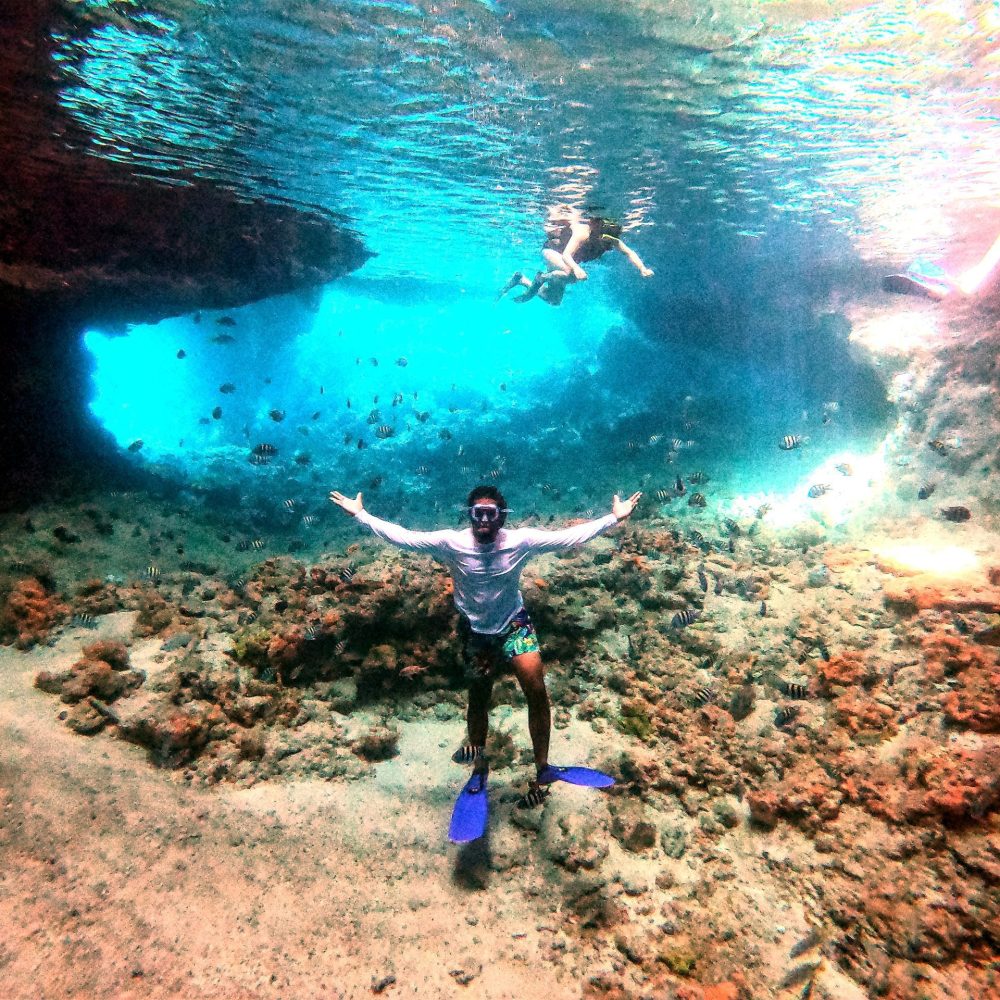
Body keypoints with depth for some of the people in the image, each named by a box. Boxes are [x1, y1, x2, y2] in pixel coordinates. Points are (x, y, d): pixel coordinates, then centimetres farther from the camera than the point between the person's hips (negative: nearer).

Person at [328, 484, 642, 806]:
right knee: (478, 698, 18)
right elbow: (402, 537, -17)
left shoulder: (521, 540, -19)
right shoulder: (451, 543, -19)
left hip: (514, 625, -1)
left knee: (537, 691, -18)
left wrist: (614, 517, -22)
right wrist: (360, 514, -18)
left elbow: (570, 536, -18)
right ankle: (479, 764, 42)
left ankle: (541, 769, -2)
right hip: (475, 631, 1)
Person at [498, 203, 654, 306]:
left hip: (564, 260, 7)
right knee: (570, 273, -40)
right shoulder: (582, 232, -36)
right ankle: (542, 278, -10)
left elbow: (629, 253, -18)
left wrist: (643, 269, -36)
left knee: (554, 300, 14)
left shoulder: (611, 237, -19)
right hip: (551, 249, -7)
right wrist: (577, 268, -66)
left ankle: (521, 280, 30)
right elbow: (566, 255, -45)